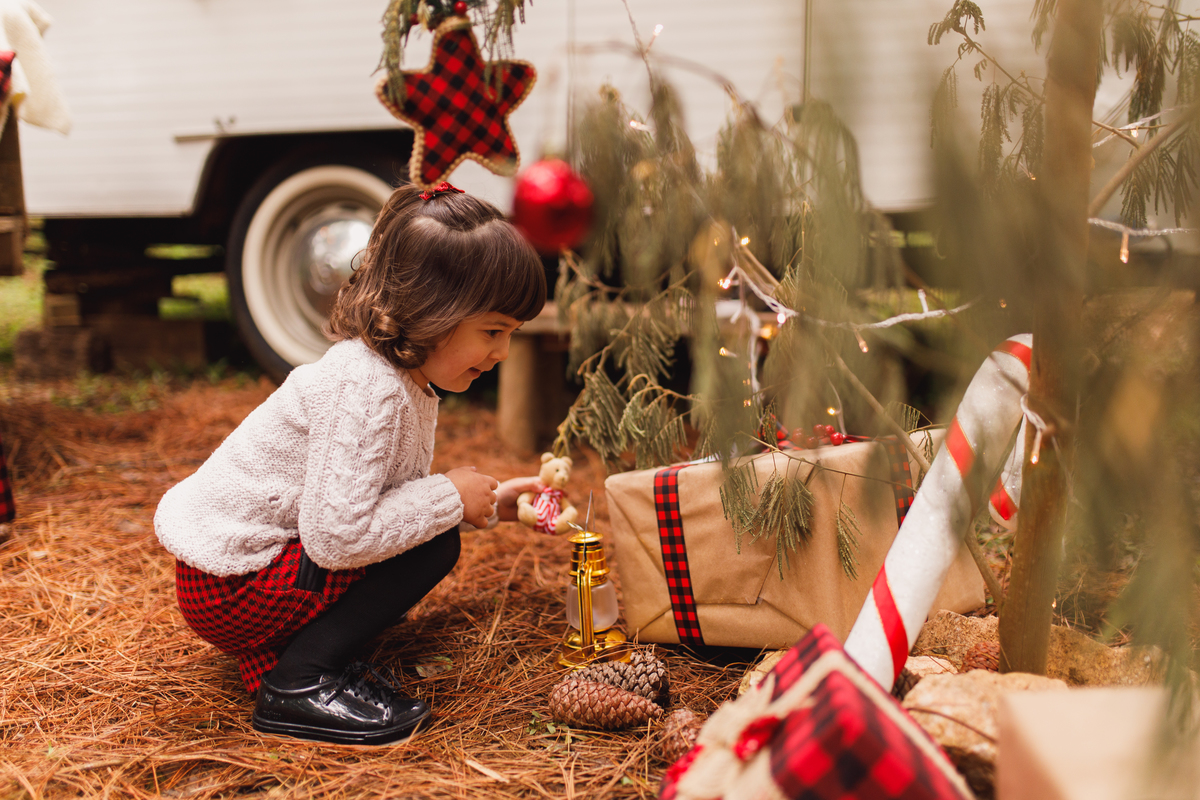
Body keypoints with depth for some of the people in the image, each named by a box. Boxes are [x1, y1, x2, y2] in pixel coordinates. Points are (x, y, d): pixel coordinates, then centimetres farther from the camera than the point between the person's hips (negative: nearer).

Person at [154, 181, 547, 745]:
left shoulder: (410, 379, 5)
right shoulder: (369, 389, -27)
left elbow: (400, 495, 13)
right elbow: (336, 537, -32)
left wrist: (489, 503, 4)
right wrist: (449, 498, -21)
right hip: (227, 585, -10)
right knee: (432, 546, -17)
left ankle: (269, 650, 8)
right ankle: (298, 685, -10)